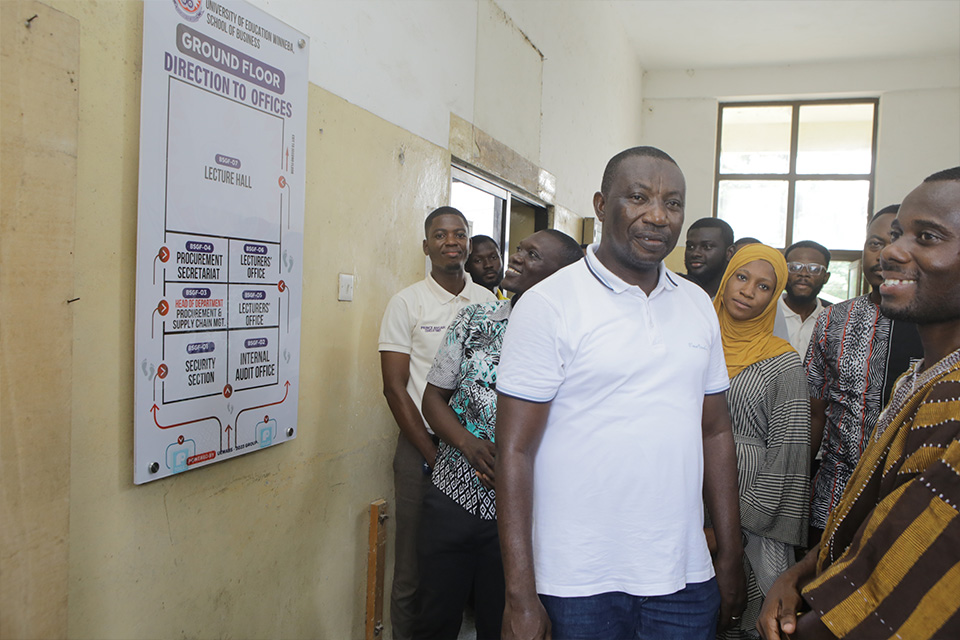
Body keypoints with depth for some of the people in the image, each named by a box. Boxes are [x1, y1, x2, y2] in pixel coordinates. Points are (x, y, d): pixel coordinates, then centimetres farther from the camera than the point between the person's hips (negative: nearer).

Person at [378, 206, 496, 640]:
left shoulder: (488, 302, 8)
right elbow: (395, 388, -4)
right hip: (422, 446, -2)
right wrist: (434, 455, -8)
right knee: (413, 567, 4)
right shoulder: (406, 303, -1)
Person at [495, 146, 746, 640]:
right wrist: (520, 596, -13)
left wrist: (731, 559, 10)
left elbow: (716, 433, 11)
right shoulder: (549, 305, -11)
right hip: (579, 582, -4)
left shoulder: (698, 306, 6)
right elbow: (514, 451, -12)